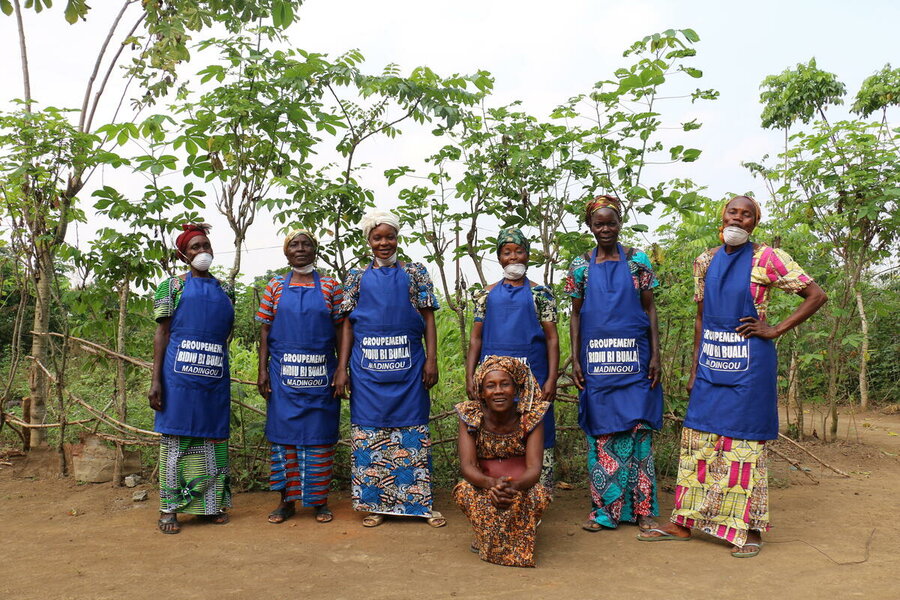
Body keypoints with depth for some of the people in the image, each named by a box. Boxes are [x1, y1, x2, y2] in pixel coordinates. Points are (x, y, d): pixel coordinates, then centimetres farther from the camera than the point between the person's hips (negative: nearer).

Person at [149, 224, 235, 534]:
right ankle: (169, 508, 10)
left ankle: (211, 503, 19)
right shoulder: (173, 286, 5)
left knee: (213, 438, 7)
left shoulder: (225, 290, 16)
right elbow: (162, 332, 0)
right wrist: (155, 380, -7)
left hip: (216, 376, 4)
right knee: (176, 437, 1)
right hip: (180, 373, -4)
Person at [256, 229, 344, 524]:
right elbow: (265, 329, 6)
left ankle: (320, 500, 16)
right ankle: (287, 500, 17)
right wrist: (262, 370, -1)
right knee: (283, 434, 5)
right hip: (283, 373, 1)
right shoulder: (275, 287, 7)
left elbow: (340, 330, 4)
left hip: (321, 373, -1)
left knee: (320, 436, 4)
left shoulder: (330, 286, 4)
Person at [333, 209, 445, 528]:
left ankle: (420, 502, 16)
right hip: (367, 367, 1)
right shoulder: (357, 277, 9)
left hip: (408, 365, -1)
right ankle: (377, 504, 18)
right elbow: (348, 325, 8)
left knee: (413, 430, 4)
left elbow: (428, 319, 4)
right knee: (370, 430, 5)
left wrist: (431, 359, -6)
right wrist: (342, 368, 1)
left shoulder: (415, 273, 7)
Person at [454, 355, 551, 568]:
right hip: (484, 484, 0)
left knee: (538, 495, -32)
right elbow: (467, 465, -21)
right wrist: (491, 484, -43)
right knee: (464, 492, -30)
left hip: (520, 485, 0)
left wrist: (513, 486, -45)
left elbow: (534, 468, -22)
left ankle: (519, 545, -1)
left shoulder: (531, 415, -16)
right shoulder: (470, 414, -14)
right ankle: (486, 537, 0)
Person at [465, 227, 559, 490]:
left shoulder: (540, 293, 6)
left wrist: (552, 379, -8)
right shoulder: (488, 294, 12)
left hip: (532, 375, -2)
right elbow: (476, 338, 10)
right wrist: (470, 377, 0)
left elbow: (552, 338, 1)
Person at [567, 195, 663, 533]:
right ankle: (605, 508, 14)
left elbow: (650, 309, 5)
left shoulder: (638, 261, 5)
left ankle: (642, 508, 11)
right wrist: (575, 360, 1)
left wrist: (655, 354, -3)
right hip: (596, 359, 1)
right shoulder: (581, 266, 7)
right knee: (602, 432, 5)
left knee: (638, 429, 0)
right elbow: (576, 314, 9)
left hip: (634, 359, -1)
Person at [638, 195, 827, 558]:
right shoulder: (706, 262, 10)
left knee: (745, 442, 2)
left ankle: (750, 529, 15)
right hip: (711, 364, 5)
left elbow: (817, 296, -3)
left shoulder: (766, 259, -5)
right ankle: (683, 523, 16)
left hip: (749, 365, -5)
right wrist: (694, 369, 11)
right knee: (698, 440, 7)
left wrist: (775, 331, -8)